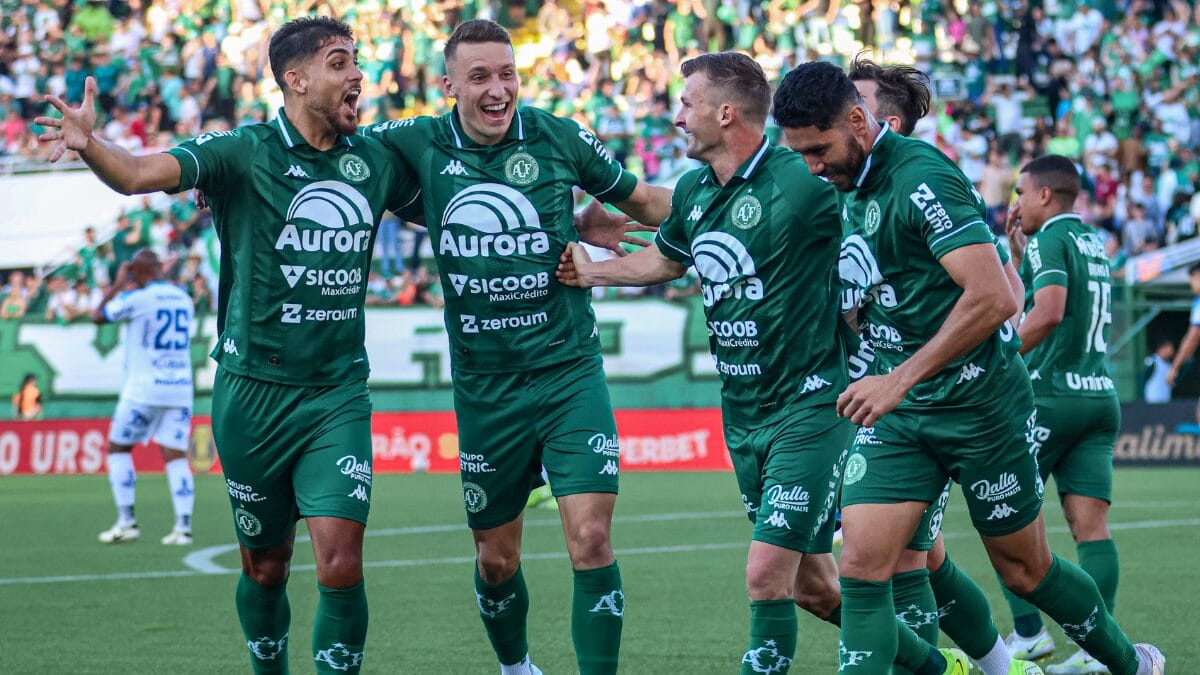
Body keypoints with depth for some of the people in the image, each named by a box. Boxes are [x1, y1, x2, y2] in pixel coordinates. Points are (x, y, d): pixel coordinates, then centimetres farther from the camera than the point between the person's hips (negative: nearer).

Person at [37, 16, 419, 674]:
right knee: (265, 566, 10)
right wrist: (88, 145, -43)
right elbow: (140, 174, -22)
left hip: (338, 394, 2)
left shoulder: (375, 159, 5)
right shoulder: (243, 152, -8)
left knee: (341, 564, -12)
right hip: (253, 391, -2)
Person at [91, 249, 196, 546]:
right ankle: (183, 525, -7)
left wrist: (118, 284, 13)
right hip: (180, 388, 5)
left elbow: (98, 316, 4)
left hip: (144, 388, -5)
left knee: (118, 448, 10)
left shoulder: (137, 299, -10)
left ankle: (127, 522, 4)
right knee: (175, 455, 3)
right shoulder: (183, 298, 8)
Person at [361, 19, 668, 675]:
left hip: (569, 372, -2)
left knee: (591, 540, -16)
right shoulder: (419, 145, -1)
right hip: (484, 390, 2)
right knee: (495, 558, 13)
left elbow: (643, 202, 10)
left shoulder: (558, 137, -3)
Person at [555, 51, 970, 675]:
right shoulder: (693, 193, 8)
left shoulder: (801, 182, -17)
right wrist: (593, 270, 28)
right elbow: (666, 258, 29)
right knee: (812, 587, 12)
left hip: (809, 408, -8)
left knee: (767, 573, -14)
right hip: (741, 417, 8)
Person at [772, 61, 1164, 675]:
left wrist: (900, 381, -30)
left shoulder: (922, 179, -21)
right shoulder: (853, 185, 6)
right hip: (897, 413, 7)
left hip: (978, 404, -7)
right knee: (862, 566, -8)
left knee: (1024, 569, 9)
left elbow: (994, 298, -30)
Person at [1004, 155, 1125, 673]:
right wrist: (1015, 243, 25)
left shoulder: (1050, 239, -8)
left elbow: (1048, 313, -23)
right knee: (1090, 522, 0)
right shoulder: (1093, 243, 17)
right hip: (1100, 396, 7)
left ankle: (1028, 632, 0)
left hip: (1051, 395, -7)